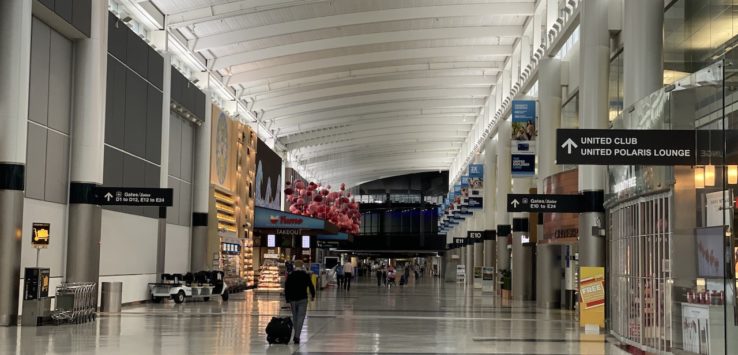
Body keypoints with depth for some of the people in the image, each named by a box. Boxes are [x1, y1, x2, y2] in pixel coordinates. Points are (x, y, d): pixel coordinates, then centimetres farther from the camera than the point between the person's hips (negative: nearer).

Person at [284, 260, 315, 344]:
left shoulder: (290, 276, 2)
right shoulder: (306, 275, -3)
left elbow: (286, 289, -1)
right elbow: (311, 286, 2)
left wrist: (288, 300, 2)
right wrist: (313, 295, 20)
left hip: (293, 299, 2)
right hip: (303, 299, -2)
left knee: (295, 317, 18)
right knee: (300, 317, -2)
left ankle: (296, 335, 24)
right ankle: (297, 337, -13)